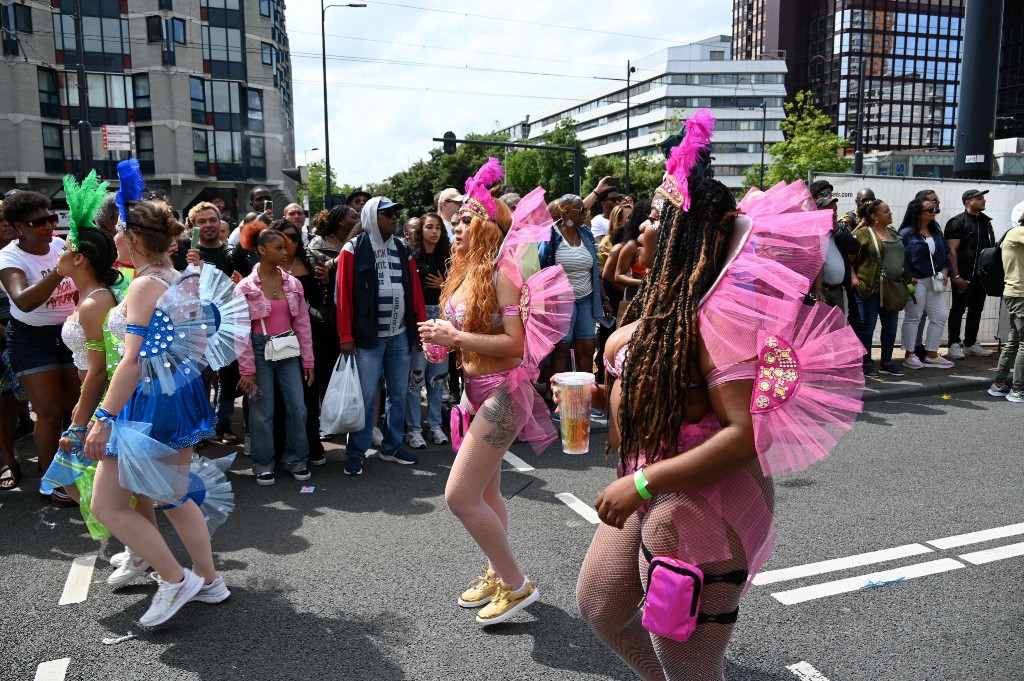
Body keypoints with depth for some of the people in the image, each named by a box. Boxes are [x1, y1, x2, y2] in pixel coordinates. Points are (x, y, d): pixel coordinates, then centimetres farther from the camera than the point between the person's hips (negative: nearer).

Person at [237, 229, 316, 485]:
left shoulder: (293, 283, 4)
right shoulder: (246, 287, -6)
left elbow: (302, 324, 6)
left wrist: (307, 360, 5)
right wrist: (247, 369, -9)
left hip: (288, 351, 3)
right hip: (261, 350, -3)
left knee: (297, 407, 3)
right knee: (262, 411, 3)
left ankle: (297, 459, 20)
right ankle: (263, 464, 20)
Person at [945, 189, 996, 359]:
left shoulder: (985, 221, 13)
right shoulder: (957, 222, -7)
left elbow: (991, 246, 18)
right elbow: (951, 251, -12)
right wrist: (956, 275, -18)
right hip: (963, 275, -7)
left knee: (977, 309, 12)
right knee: (958, 309, 0)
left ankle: (970, 343, 22)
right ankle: (954, 344, 8)